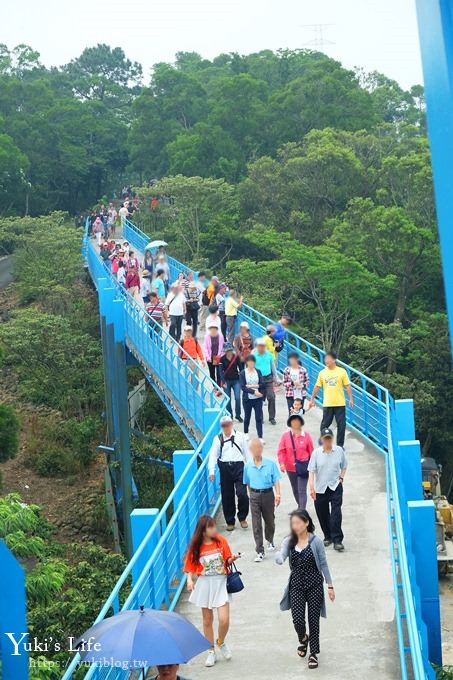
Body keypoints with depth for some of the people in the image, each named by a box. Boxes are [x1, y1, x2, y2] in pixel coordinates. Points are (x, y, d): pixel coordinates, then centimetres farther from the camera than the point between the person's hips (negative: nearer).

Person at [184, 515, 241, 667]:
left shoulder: (221, 541, -6)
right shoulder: (196, 546, -6)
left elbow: (227, 562, 0)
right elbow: (191, 565, -1)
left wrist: (232, 559, -20)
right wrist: (190, 580, -16)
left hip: (220, 583, -1)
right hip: (204, 584, 1)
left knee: (224, 620, -11)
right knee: (207, 620, 10)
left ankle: (221, 642, 20)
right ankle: (211, 651, 27)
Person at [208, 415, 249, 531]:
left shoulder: (240, 436, 4)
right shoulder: (218, 439, 4)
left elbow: (246, 452, 9)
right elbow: (213, 455, 1)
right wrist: (211, 471, -9)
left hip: (239, 466, -1)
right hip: (225, 468, 1)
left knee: (242, 494, -11)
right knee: (227, 496, 6)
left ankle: (242, 518, 13)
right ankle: (230, 521, 21)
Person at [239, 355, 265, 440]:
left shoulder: (258, 372, 2)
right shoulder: (242, 373, -4)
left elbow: (262, 384, -6)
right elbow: (243, 387, -12)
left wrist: (251, 386, -14)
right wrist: (254, 391, -19)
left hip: (258, 399, 1)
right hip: (247, 399, -1)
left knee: (259, 418, -3)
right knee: (247, 417, 13)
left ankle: (260, 437, -1)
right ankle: (245, 433, 35)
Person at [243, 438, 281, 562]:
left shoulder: (270, 464, -10)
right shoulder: (248, 466, -3)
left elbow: (276, 481, -8)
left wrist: (277, 494, -18)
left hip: (268, 494, -1)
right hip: (254, 496, 1)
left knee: (269, 520, 16)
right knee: (256, 525, -1)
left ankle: (270, 541, 45)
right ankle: (260, 551, 4)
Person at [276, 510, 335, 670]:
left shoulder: (315, 541, -9)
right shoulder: (289, 541, -2)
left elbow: (323, 564, -2)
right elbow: (280, 555, -17)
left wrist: (330, 585, -1)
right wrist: (279, 558, -42)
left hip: (314, 584, -2)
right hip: (296, 585, 2)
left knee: (313, 620, 4)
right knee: (297, 619, -5)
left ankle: (313, 653, 22)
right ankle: (303, 639, 30)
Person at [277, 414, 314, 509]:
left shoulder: (306, 435, -7)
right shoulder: (285, 436, -6)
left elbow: (311, 451, 1)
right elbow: (281, 451, -7)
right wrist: (282, 463, -21)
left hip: (303, 468, -3)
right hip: (290, 468, 3)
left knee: (302, 491, -7)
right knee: (295, 490, 20)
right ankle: (300, 508, 42)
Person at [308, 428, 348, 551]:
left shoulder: (339, 450, -1)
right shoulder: (316, 453, -4)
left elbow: (344, 466, 13)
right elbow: (311, 471, -6)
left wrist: (341, 478, 1)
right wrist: (311, 487, -14)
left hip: (335, 487, -1)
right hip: (320, 488, 1)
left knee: (336, 513, -10)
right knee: (322, 514, 10)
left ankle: (337, 540, -6)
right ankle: (328, 537, 27)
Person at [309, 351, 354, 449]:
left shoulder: (342, 371, -3)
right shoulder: (322, 373, 2)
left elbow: (347, 386, 0)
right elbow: (317, 387, 8)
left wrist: (351, 399, -5)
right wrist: (312, 399, 8)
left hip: (340, 403, -1)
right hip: (327, 404, 1)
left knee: (341, 425, 0)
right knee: (325, 424, 5)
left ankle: (340, 445, 12)